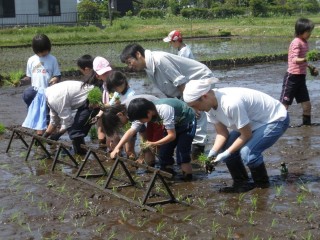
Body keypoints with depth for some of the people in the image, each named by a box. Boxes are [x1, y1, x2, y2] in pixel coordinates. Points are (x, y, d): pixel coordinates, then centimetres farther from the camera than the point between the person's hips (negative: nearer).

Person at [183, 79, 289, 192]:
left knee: (247, 152, -26)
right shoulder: (210, 106, -10)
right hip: (255, 122, 9)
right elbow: (222, 133, -3)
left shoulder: (231, 104, -37)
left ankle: (262, 183, 0)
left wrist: (227, 153, -24)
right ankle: (241, 183, 11)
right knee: (225, 147, -4)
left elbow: (246, 135, -27)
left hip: (276, 119, -9)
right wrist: (213, 152, -19)